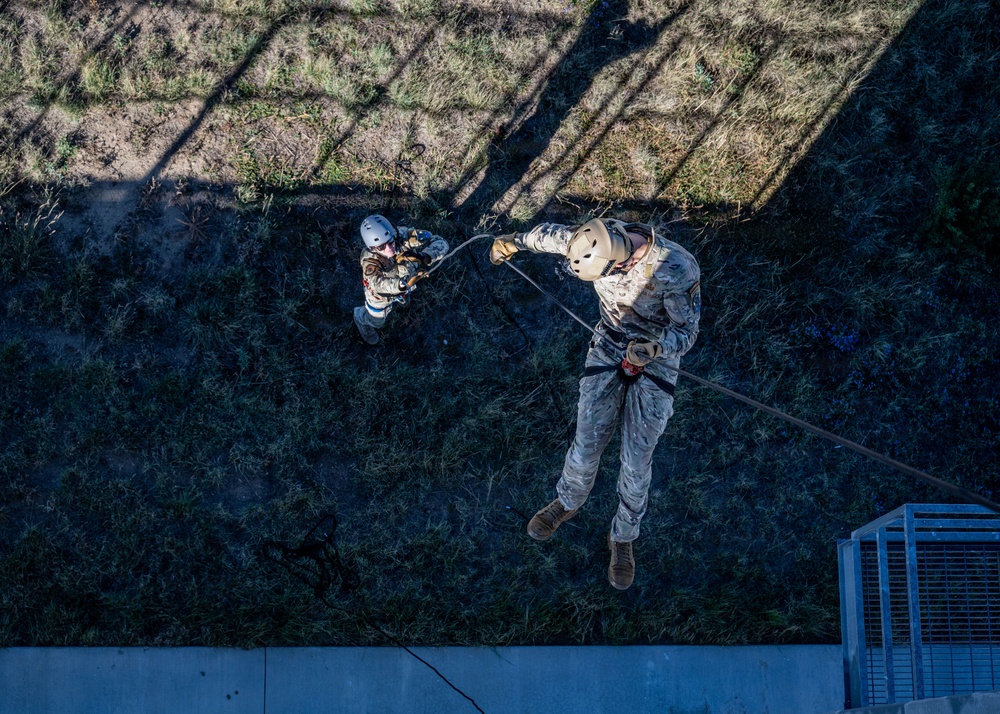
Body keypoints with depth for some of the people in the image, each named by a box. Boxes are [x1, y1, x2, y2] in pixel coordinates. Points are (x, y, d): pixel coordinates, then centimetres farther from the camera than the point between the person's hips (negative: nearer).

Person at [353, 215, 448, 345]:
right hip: (380, 295, -3)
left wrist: (426, 257, -57)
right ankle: (361, 319, 58)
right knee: (376, 321, 25)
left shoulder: (403, 236, -38)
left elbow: (440, 242, -36)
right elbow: (378, 284, -58)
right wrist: (402, 284, -78)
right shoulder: (369, 260, -43)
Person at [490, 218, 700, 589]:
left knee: (636, 461, 1)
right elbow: (555, 233, 2)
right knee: (587, 444, 4)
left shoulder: (677, 269, -33)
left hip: (656, 361, -3)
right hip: (608, 350, 3)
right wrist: (516, 241, 18)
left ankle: (623, 538, 26)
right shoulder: (599, 239, -20)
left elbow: (686, 331, -24)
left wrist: (655, 348, -44)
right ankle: (568, 503, 37)